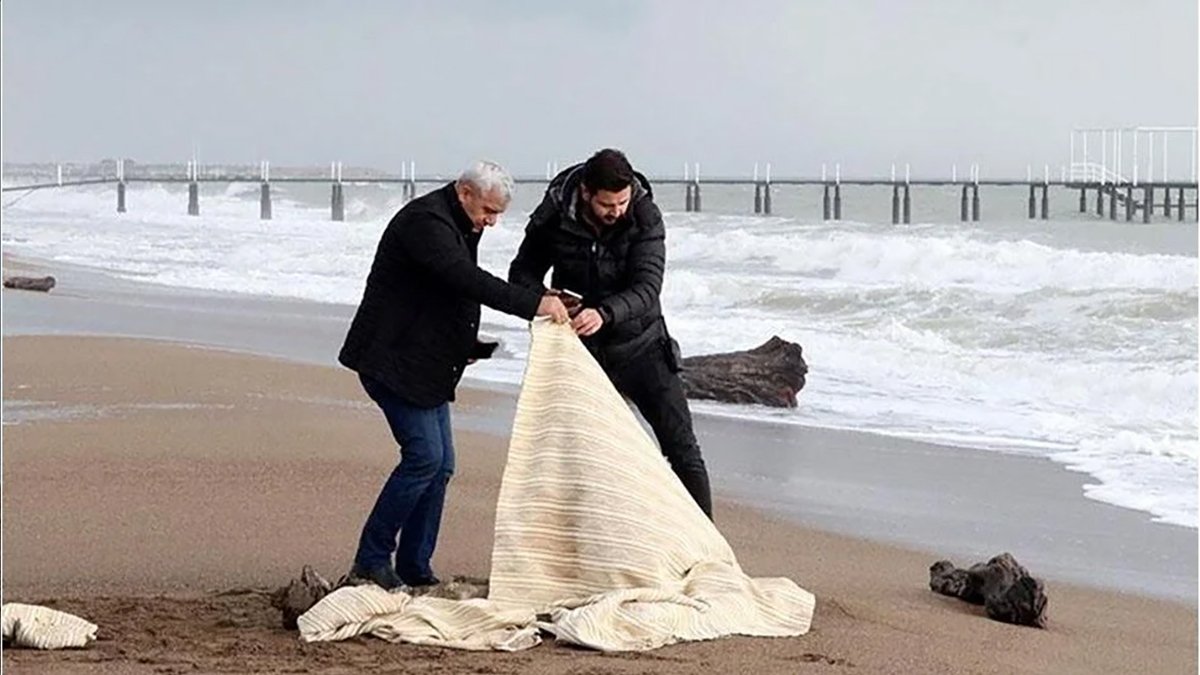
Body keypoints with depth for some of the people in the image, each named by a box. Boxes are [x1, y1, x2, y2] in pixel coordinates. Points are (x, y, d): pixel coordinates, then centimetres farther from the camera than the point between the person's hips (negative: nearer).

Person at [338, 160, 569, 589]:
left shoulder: (459, 227, 15)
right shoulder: (424, 221, -18)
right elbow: (468, 280, -32)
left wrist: (466, 345, 8)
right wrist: (534, 304, -36)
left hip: (426, 368, 10)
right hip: (392, 361, -10)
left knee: (440, 465, 5)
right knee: (424, 456, -16)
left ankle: (415, 569, 11)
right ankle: (370, 561, -8)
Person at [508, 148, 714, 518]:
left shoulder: (645, 217, -18)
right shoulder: (555, 218, -14)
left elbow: (646, 288, -26)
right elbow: (522, 271, -1)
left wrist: (605, 313, -46)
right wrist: (543, 298, -24)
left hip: (641, 347, -1)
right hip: (584, 352, 1)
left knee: (681, 446, 0)